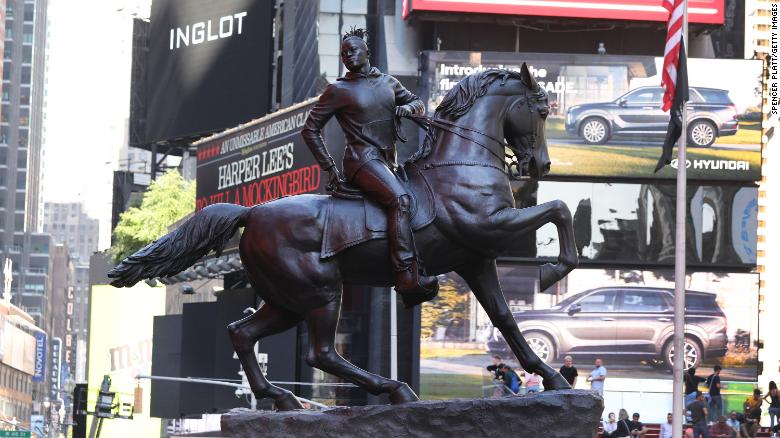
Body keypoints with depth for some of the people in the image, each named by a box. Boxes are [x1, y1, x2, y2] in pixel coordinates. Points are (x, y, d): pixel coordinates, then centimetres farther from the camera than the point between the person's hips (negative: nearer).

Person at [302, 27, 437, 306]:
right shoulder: (338, 91, 2)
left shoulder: (388, 83, 17)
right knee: (400, 199, -31)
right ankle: (408, 279, -43)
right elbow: (310, 129, 4)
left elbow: (418, 103, 25)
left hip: (388, 163, 8)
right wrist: (330, 168, -3)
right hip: (362, 160, -8)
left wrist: (409, 107, -1)